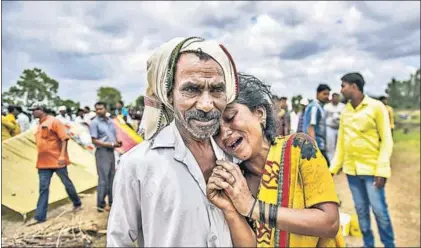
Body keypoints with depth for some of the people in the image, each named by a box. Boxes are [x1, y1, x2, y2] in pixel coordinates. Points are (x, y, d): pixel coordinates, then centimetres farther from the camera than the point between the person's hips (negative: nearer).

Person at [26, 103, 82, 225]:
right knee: (43, 188, 4)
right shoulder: (39, 125, 14)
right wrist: (40, 159, 19)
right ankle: (40, 216, 7)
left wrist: (62, 155, -23)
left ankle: (77, 204, 25)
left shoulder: (54, 121, -9)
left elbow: (64, 138, -15)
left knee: (67, 183, 6)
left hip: (57, 160, -7)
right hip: (43, 162, 7)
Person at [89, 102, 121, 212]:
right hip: (102, 152, -7)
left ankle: (111, 202, 25)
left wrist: (117, 142, -2)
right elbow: (94, 140, -13)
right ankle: (101, 204, 4)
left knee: (112, 178, 13)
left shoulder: (110, 121, 13)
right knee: (103, 179, -6)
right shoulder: (94, 123, -8)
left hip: (111, 152, 7)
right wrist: (110, 144, -18)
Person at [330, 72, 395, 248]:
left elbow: (386, 140, -7)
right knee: (361, 209, 12)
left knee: (379, 209, 2)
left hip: (371, 168, -4)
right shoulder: (345, 111, 7)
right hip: (351, 169, 4)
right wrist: (334, 167, 8)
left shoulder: (376, 107, -6)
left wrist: (382, 170, -15)